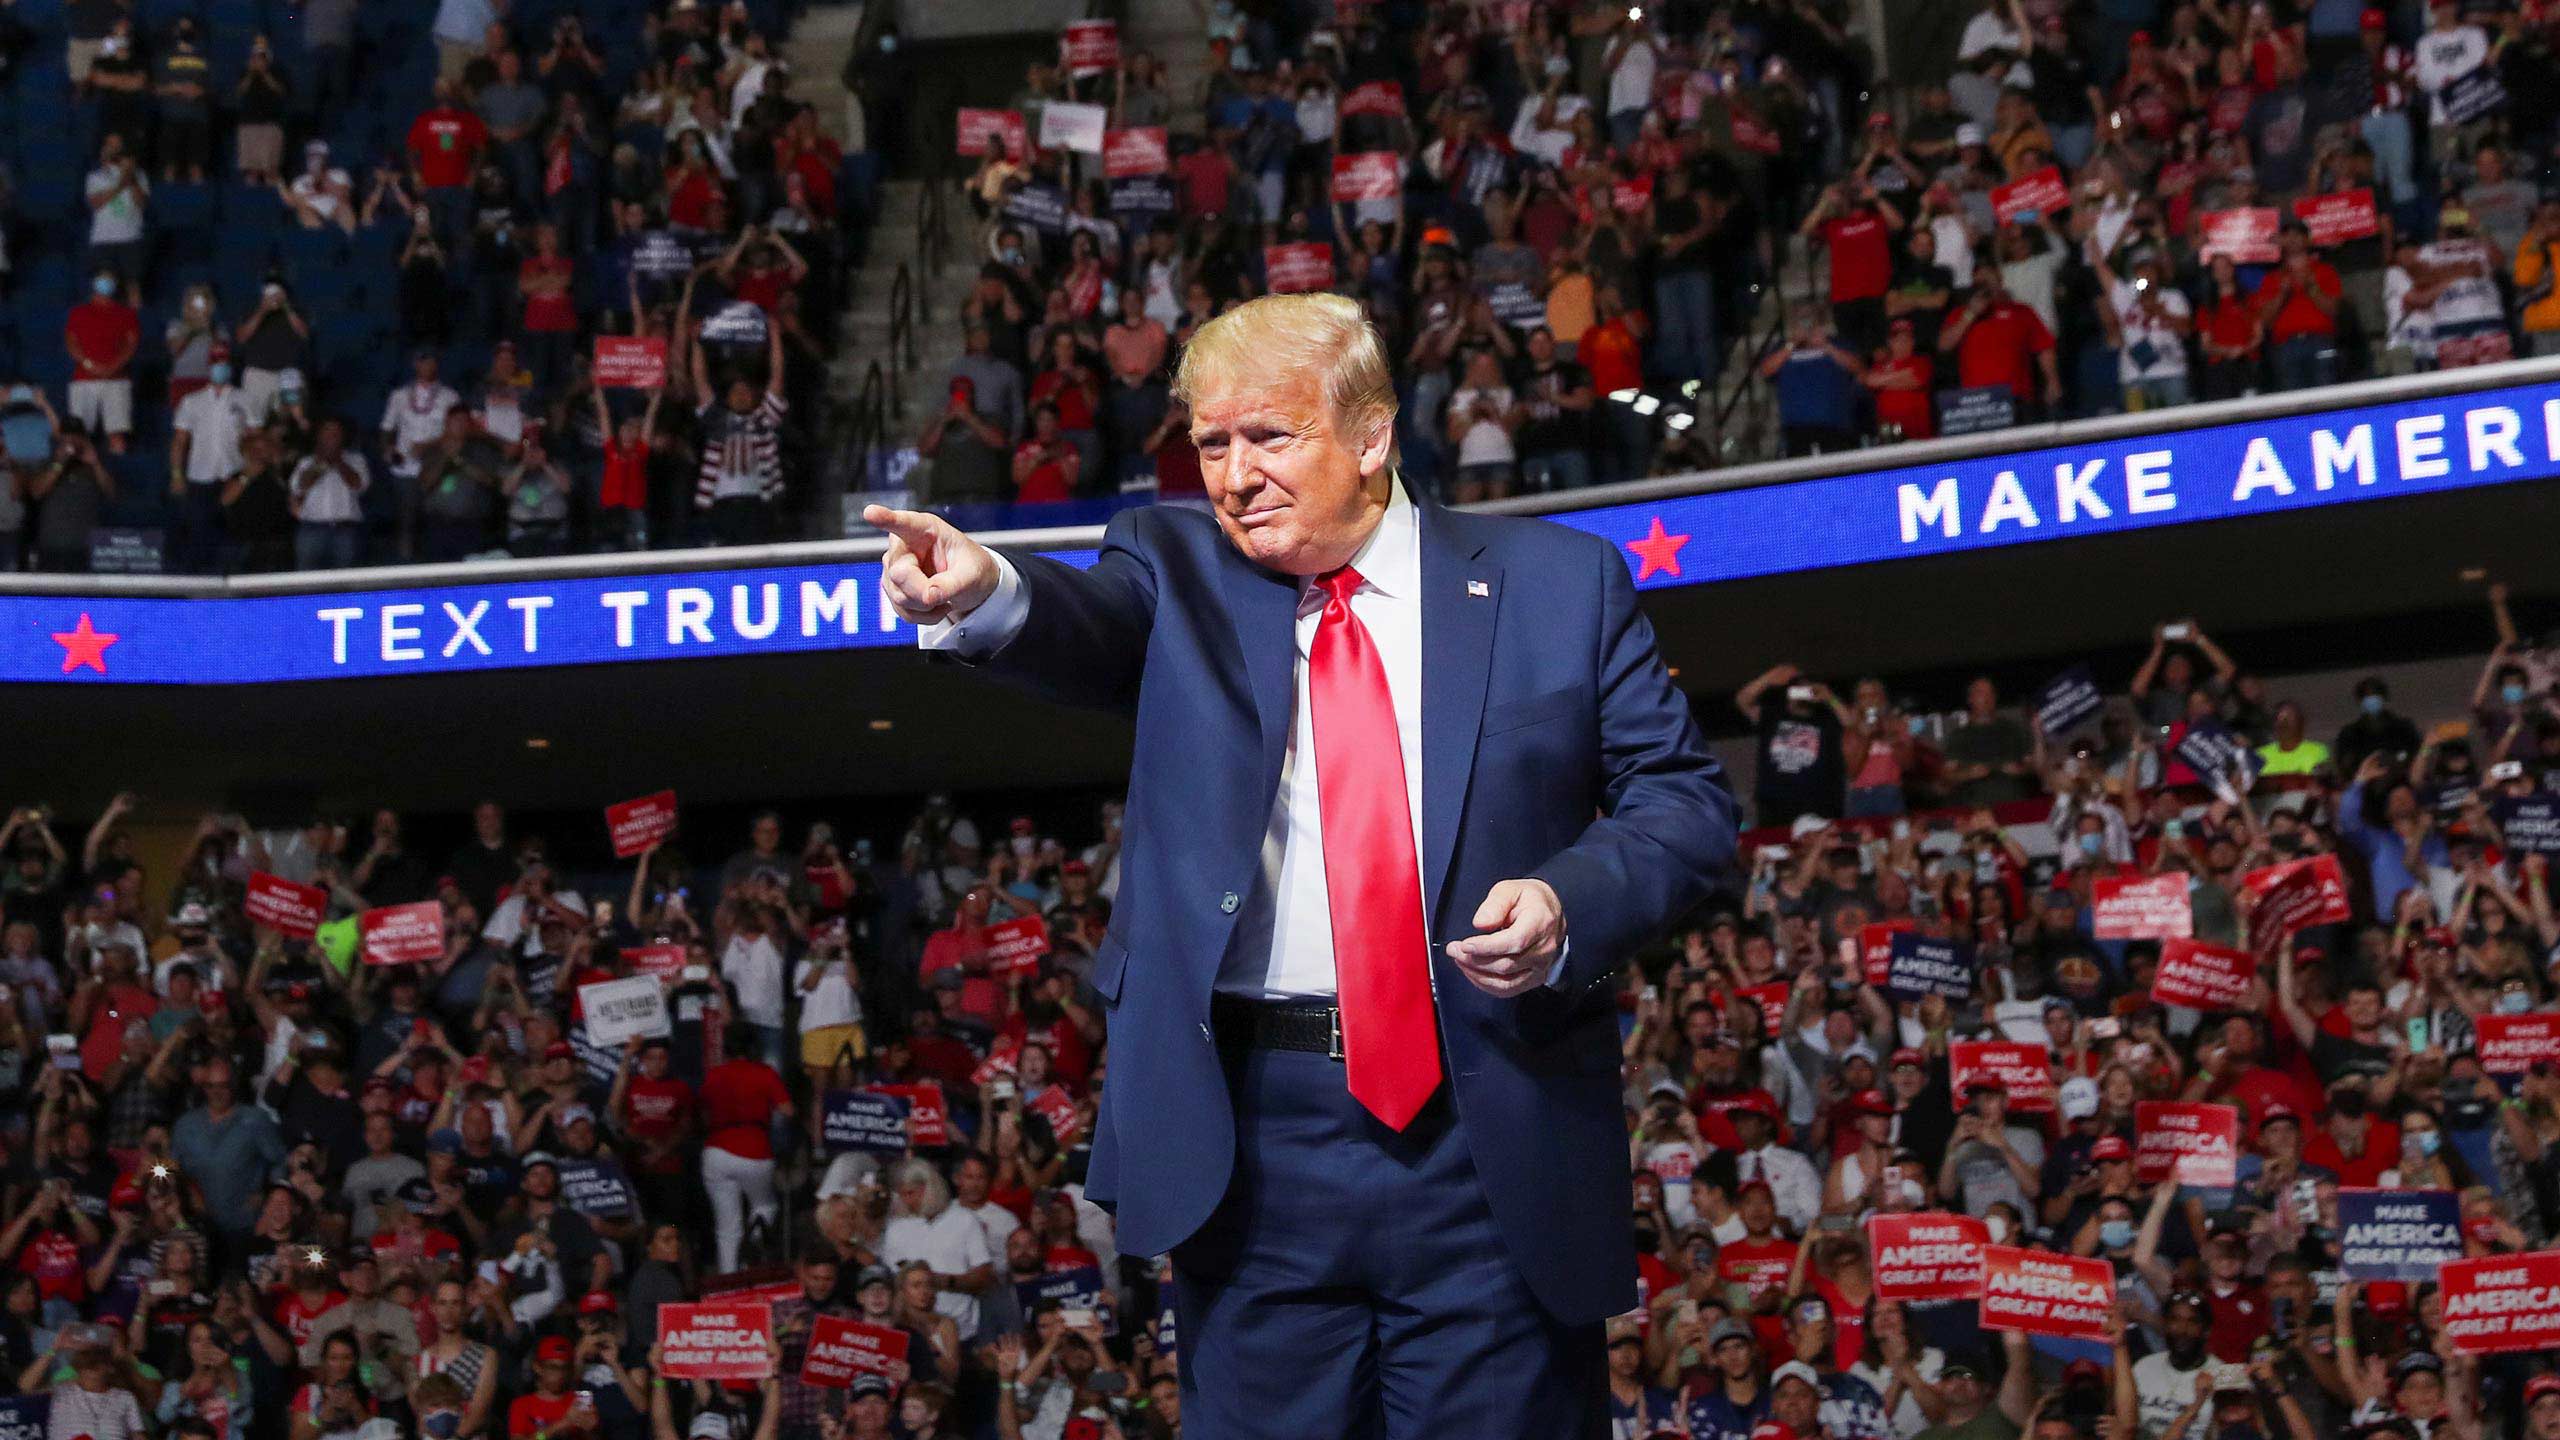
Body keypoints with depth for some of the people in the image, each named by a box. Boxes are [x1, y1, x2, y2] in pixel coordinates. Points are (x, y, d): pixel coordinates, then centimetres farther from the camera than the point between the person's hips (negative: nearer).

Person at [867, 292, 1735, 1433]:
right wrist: (986, 595, -38)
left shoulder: (1560, 582, 5)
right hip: (1253, 1143, 1)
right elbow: (1087, 631, -15)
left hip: (1494, 1143, -1)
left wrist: (1571, 902, -14)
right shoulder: (1180, 569, 7)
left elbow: (1684, 798, 6)